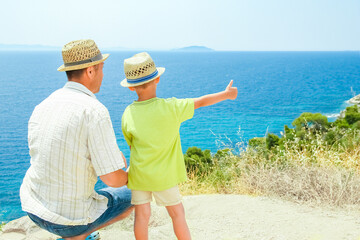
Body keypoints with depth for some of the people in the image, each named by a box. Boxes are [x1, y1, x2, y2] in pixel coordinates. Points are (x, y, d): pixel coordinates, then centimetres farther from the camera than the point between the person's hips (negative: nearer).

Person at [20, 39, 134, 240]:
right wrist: (127, 175, 3)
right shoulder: (95, 112, -24)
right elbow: (113, 179, -23)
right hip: (70, 217, -6)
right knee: (131, 197, 20)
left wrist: (109, 154, 14)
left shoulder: (42, 108, 0)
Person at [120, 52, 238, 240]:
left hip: (138, 175, 2)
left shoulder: (128, 115, -10)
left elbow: (131, 146, 2)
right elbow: (201, 102, -3)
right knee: (177, 213, 14)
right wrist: (227, 94, 12)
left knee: (142, 215, 13)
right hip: (164, 175, -1)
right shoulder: (170, 107, -16)